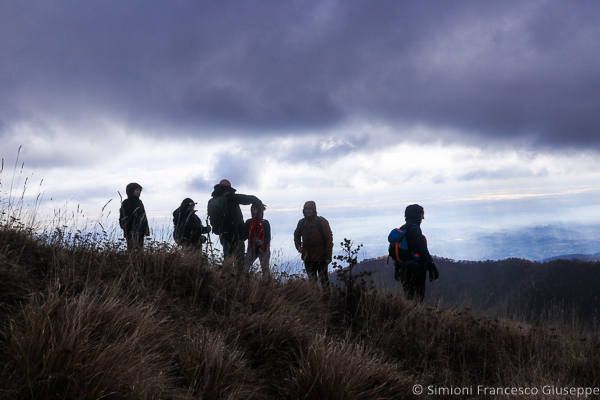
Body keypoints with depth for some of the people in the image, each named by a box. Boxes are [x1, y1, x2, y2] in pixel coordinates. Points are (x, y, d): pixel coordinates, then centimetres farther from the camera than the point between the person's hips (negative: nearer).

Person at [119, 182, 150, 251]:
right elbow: (122, 217, -6)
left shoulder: (139, 202, 14)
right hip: (130, 231, -5)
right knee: (132, 249, -9)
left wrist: (146, 230, 11)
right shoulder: (125, 203, -2)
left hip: (140, 230, 5)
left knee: (140, 249, 3)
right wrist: (125, 230, -13)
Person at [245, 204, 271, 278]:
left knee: (265, 269, -5)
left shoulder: (265, 223, -4)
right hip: (252, 249, 2)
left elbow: (268, 237, -8)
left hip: (263, 249, -2)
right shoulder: (249, 222, 4)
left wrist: (262, 242, -29)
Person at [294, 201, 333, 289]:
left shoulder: (322, 222, -9)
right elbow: (296, 235, 24)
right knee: (311, 280, 13)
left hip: (321, 258, -4)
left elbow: (329, 239, -8)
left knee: (323, 280, 6)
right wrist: (298, 246, 6)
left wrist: (328, 256, -13)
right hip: (307, 258, 4)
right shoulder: (301, 222, 4)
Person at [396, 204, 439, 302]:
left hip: (404, 269, 9)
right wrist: (431, 267, -16)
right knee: (417, 298, -4)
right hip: (416, 269, -9)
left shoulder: (402, 229, 13)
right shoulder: (414, 229, -15)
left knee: (409, 297, 15)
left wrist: (397, 268, 25)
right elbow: (423, 250, -19)